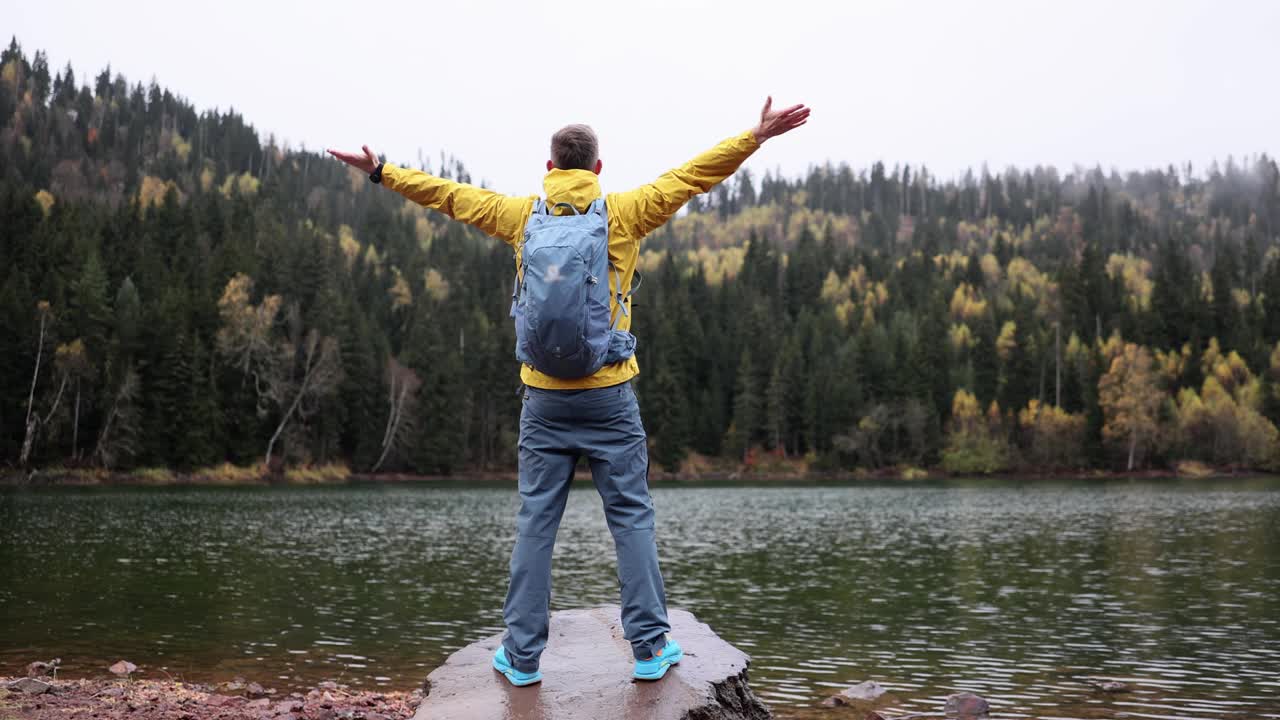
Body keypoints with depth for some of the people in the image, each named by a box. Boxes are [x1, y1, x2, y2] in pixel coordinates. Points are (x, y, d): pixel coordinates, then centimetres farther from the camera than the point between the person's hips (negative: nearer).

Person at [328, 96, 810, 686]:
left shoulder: (522, 215, 4)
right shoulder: (623, 212, -2)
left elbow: (448, 194, 15)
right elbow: (692, 175, 1)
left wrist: (382, 171, 28)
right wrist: (757, 136, 7)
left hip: (544, 398, 2)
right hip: (609, 395, -2)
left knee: (535, 522, 7)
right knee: (631, 517, 6)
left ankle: (522, 655, 13)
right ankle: (651, 647, 10)